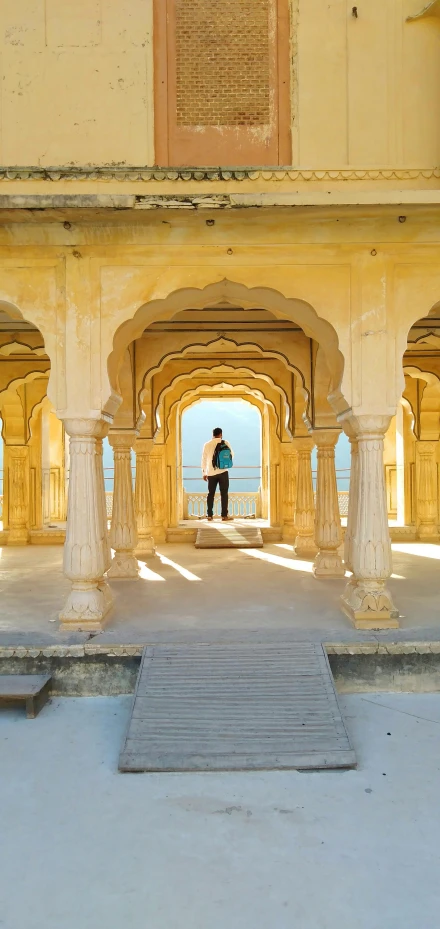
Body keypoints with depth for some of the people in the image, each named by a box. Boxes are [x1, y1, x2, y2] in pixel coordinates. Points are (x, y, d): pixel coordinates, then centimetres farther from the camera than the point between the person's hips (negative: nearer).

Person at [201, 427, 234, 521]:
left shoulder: (207, 444, 4)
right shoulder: (225, 443, -2)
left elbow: (204, 459, 8)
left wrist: (204, 473, 15)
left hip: (211, 472, 3)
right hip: (222, 471, -2)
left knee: (211, 493, 8)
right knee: (224, 493, 2)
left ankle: (210, 515, 7)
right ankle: (224, 515, 0)